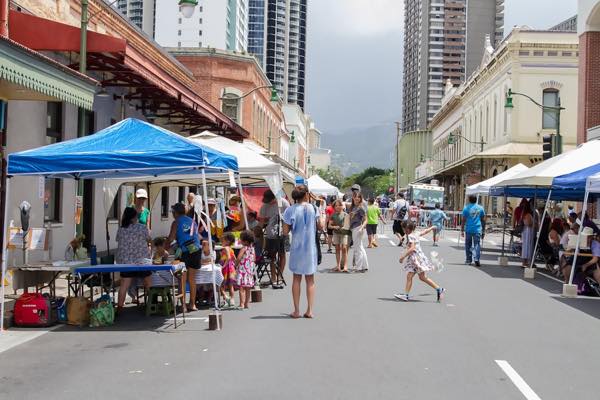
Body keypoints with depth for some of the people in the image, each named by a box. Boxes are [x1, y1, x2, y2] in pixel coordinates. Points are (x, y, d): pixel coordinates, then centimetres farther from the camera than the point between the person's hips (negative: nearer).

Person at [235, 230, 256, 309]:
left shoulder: (244, 248, -14)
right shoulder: (252, 248, 7)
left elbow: (238, 258, -22)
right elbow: (254, 259, 15)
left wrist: (235, 264, -6)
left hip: (242, 270, -7)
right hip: (250, 270, 7)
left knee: (242, 288, -7)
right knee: (248, 288, 13)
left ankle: (242, 304, -11)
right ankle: (246, 303, 19)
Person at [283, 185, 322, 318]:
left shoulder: (291, 210, -8)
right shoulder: (313, 208, -5)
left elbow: (285, 231, -7)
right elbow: (320, 226, 2)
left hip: (296, 247, 0)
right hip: (310, 247, 0)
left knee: (297, 279, 9)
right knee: (310, 280, 9)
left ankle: (296, 311, 9)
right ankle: (309, 310, 6)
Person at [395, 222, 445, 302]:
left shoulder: (410, 236, -15)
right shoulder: (416, 234, 11)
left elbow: (412, 248, -25)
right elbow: (425, 232, 28)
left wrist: (403, 256, -25)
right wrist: (431, 228, 49)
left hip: (417, 258, -10)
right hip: (413, 260, 10)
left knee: (423, 277, -5)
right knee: (409, 276, 5)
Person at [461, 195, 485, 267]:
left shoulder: (466, 208, -3)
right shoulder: (480, 208, 5)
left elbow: (463, 220, -4)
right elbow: (483, 219, 10)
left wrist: (462, 230, -1)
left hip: (468, 229, -1)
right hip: (477, 229, 1)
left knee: (468, 245, 11)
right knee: (477, 245, 0)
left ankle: (469, 260, 16)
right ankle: (476, 259, -16)